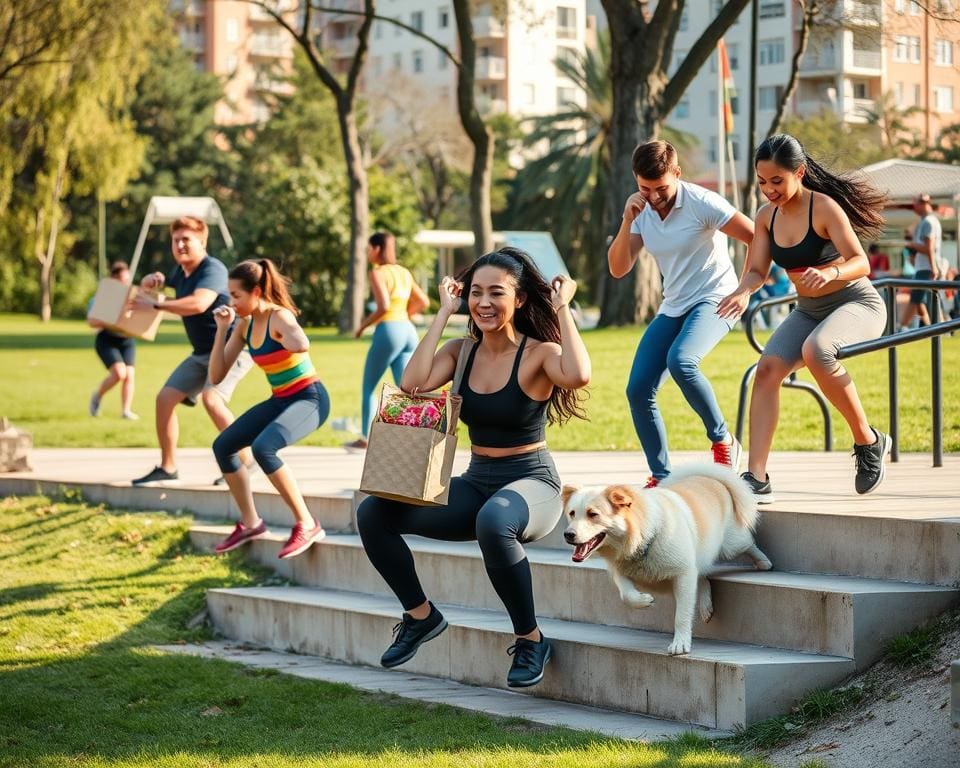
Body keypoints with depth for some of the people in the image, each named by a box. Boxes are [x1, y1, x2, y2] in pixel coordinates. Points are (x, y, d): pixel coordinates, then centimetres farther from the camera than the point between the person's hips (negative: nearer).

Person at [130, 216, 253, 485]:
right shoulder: (181, 271, 10)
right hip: (202, 353, 10)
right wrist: (153, 280, 2)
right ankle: (167, 467, 15)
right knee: (165, 398, 4)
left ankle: (246, 463, -25)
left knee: (211, 398, -31)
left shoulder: (213, 269, -19)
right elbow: (153, 283, 29)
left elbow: (199, 303, -37)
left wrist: (155, 304, -31)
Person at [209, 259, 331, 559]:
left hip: (309, 399, -9)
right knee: (223, 446, 10)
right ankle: (250, 523, 24)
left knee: (263, 447, -32)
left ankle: (306, 525, -22)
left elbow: (302, 345, -46)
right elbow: (217, 376, 4)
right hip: (280, 400, 9)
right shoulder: (245, 324, 3)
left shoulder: (279, 317, -20)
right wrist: (223, 329, -5)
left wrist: (281, 337, -23)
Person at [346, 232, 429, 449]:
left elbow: (383, 306, -18)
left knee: (368, 387, 11)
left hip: (388, 331, -7)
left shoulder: (378, 273, -5)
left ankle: (365, 438, 16)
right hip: (409, 331, 7)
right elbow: (423, 302, 18)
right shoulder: (404, 272, 17)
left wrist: (363, 325, -5)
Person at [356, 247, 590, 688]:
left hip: (531, 483, -6)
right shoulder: (461, 353, 6)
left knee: (494, 520, -42)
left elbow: (578, 375, -33)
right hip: (475, 484, 6)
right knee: (373, 513, -11)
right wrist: (444, 314, -6)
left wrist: (562, 308, -20)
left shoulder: (539, 354, -8)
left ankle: (531, 639, -22)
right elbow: (413, 383, -13)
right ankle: (421, 615, 9)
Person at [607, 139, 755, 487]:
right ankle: (661, 478, 5)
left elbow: (759, 240, -15)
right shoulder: (641, 211, 3)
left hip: (714, 300, -7)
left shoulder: (702, 203, -16)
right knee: (638, 390, -5)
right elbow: (618, 268, -3)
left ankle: (723, 442, -17)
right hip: (673, 307, 7)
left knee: (680, 361, -35)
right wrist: (627, 221, -16)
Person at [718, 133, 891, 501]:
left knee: (816, 349, -37)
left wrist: (830, 272, -47)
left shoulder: (824, 208, -20)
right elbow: (756, 270, -2)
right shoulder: (767, 217, -2)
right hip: (809, 311, 6)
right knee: (767, 368, -18)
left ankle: (868, 441, -18)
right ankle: (756, 478, -22)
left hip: (857, 305, -6)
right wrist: (743, 291, -26)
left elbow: (861, 263, -25)